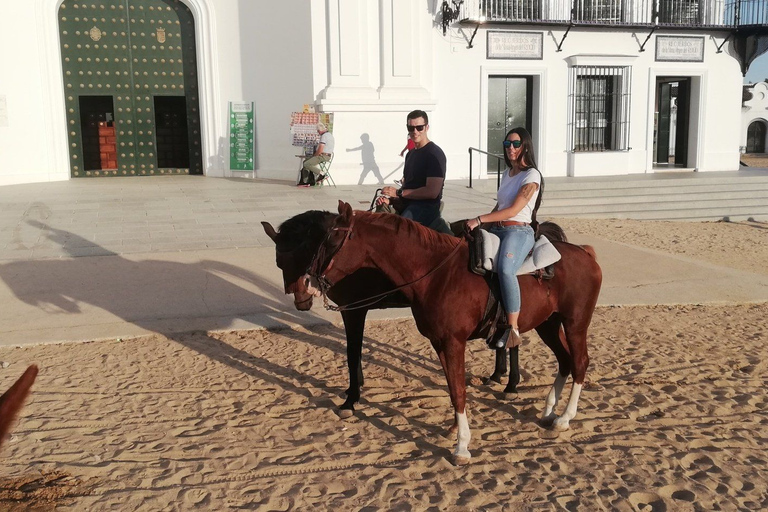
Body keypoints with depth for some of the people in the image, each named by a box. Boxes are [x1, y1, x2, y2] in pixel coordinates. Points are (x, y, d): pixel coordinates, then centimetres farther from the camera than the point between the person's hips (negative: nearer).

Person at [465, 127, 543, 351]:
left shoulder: (531, 176, -6)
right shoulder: (507, 173, 19)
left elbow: (513, 210, -15)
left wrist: (480, 219, -18)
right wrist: (481, 224, 11)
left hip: (519, 231, -9)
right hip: (496, 229, 9)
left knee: (505, 269, -36)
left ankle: (513, 329, -34)